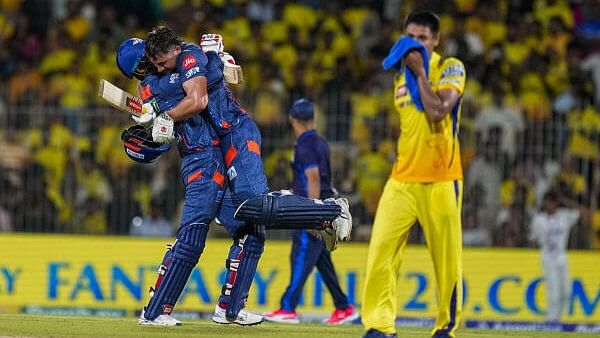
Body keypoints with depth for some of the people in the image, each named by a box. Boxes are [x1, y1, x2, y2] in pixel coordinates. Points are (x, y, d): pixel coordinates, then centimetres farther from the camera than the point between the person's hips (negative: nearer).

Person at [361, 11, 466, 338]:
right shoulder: (401, 76, 16)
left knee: (447, 257, -3)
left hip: (440, 182, -4)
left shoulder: (450, 68, -2)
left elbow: (438, 111, -17)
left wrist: (420, 72, -12)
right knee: (381, 250, -11)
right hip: (402, 180, 4)